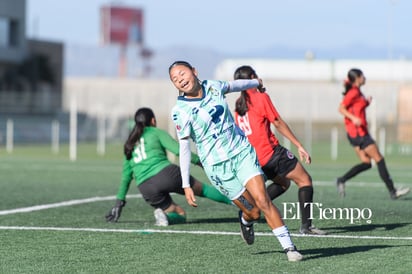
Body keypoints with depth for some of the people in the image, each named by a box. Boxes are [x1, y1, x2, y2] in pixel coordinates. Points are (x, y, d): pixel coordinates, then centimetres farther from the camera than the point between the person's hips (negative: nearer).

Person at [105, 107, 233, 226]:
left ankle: (164, 214, -16)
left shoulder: (129, 145, 25)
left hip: (146, 188, 4)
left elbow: (126, 176, 26)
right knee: (202, 189, 14)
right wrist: (199, 160, 2)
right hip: (166, 174, -4)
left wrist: (119, 201, 30)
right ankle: (235, 201, 1)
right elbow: (178, 149, -4)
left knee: (180, 214, 14)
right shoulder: (156, 133, 11)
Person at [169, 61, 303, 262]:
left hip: (242, 152, 2)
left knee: (262, 200, -14)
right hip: (217, 166, -2)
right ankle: (246, 219, 37)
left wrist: (256, 83, 42)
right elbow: (184, 148, -10)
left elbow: (233, 85, 24)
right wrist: (186, 185, -13)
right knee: (253, 213, -1)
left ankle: (289, 247, -7)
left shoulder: (214, 87, 1)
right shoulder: (180, 111, -11)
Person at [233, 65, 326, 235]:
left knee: (283, 183, 24)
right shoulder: (261, 97, -8)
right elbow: (278, 124, -7)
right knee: (304, 180, 0)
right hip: (271, 152, -8)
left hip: (254, 157, 8)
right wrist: (299, 146, -3)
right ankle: (306, 225, -9)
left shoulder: (238, 105, 12)